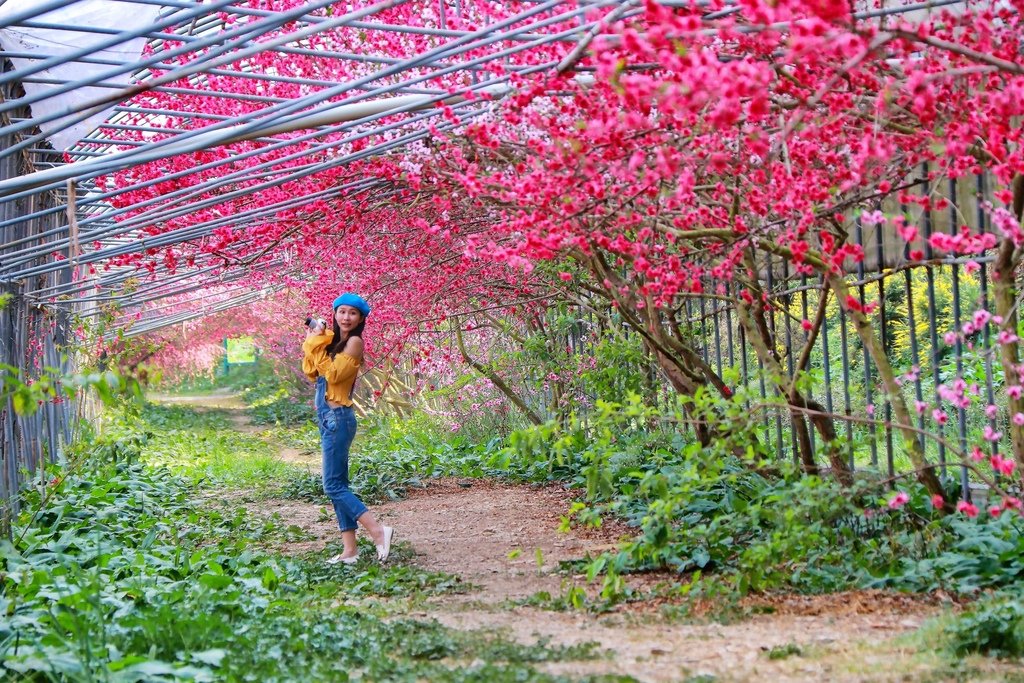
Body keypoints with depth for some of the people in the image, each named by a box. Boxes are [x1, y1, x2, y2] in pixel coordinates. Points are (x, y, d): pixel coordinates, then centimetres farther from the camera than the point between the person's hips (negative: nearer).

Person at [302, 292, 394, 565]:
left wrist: (318, 347, -11)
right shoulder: (334, 340, 15)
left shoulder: (354, 342, -9)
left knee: (334, 486, -11)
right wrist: (313, 342, 4)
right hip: (327, 418, 9)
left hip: (338, 417, -9)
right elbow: (312, 372, 13)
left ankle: (378, 531, -12)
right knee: (338, 486, 7)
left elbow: (334, 374, -18)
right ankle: (350, 549, 8)